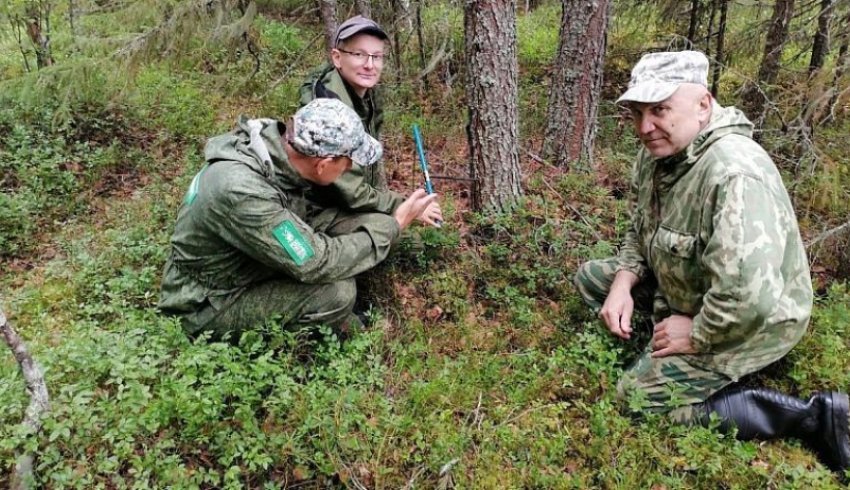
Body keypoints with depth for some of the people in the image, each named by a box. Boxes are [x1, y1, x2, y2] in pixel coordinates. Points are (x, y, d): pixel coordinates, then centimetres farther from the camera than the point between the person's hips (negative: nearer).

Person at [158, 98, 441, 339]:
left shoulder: (277, 139, -14)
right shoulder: (242, 191, -37)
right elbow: (318, 263, -30)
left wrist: (399, 207, -1)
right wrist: (394, 225, -21)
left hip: (250, 265, 7)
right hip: (209, 306, -7)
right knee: (337, 292, -26)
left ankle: (335, 322, 9)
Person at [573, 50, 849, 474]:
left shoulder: (733, 174, -35)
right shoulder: (657, 153, -5)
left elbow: (749, 299, -42)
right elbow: (641, 229, 10)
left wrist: (695, 335, -23)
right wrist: (623, 284, -7)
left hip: (753, 322, -9)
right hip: (683, 288, 9)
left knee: (639, 398, -14)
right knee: (590, 277, 9)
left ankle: (812, 419, -7)